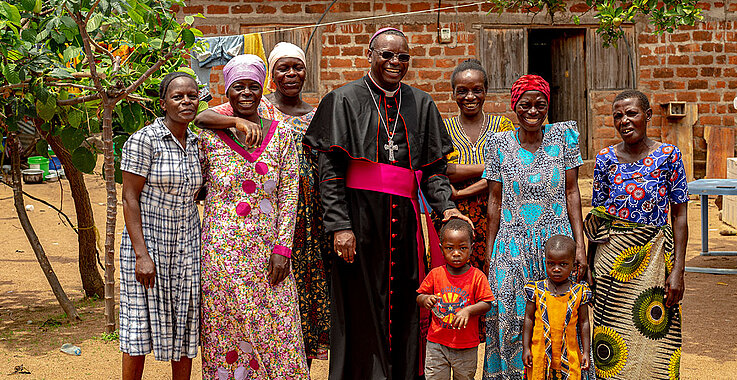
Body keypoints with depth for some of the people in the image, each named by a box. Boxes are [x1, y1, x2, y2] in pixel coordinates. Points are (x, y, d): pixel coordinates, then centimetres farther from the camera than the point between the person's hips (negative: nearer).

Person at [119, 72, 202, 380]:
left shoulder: (197, 143, 6)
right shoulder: (143, 140, -12)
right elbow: (130, 199, -13)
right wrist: (141, 255, -19)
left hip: (187, 247, 5)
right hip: (146, 242, -5)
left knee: (185, 324, 10)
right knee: (141, 324, 1)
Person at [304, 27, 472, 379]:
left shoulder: (421, 104, 12)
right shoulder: (345, 100, 2)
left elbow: (433, 167, 12)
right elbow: (330, 168, -4)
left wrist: (445, 205, -6)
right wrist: (340, 226, -13)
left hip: (404, 220, 3)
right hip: (360, 217, -3)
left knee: (403, 310, 6)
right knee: (362, 310, 0)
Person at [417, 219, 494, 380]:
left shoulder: (477, 277, -7)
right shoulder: (435, 274, -2)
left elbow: (486, 304, -7)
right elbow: (420, 296, 6)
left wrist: (468, 310, -23)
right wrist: (425, 300, -16)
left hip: (466, 346, -1)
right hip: (437, 342, 1)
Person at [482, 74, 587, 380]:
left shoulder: (563, 136, 1)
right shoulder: (499, 144, 2)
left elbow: (572, 193, 0)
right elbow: (495, 200, 5)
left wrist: (579, 246, -5)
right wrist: (488, 253, 4)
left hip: (556, 240, 0)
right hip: (512, 247, 0)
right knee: (511, 320, 1)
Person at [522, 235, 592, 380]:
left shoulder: (579, 292, -2)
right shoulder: (536, 290, -2)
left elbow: (583, 323, 4)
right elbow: (529, 319, 3)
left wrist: (586, 351, 2)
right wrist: (526, 348, 1)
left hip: (569, 355, 0)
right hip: (540, 353, 0)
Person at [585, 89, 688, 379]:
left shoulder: (668, 156, -2)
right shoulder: (605, 159, 3)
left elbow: (680, 216, -2)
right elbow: (595, 218, 8)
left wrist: (677, 270, -8)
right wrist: (589, 266, 7)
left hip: (654, 257, -1)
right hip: (611, 255, 1)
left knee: (655, 343, 2)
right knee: (613, 337, 4)